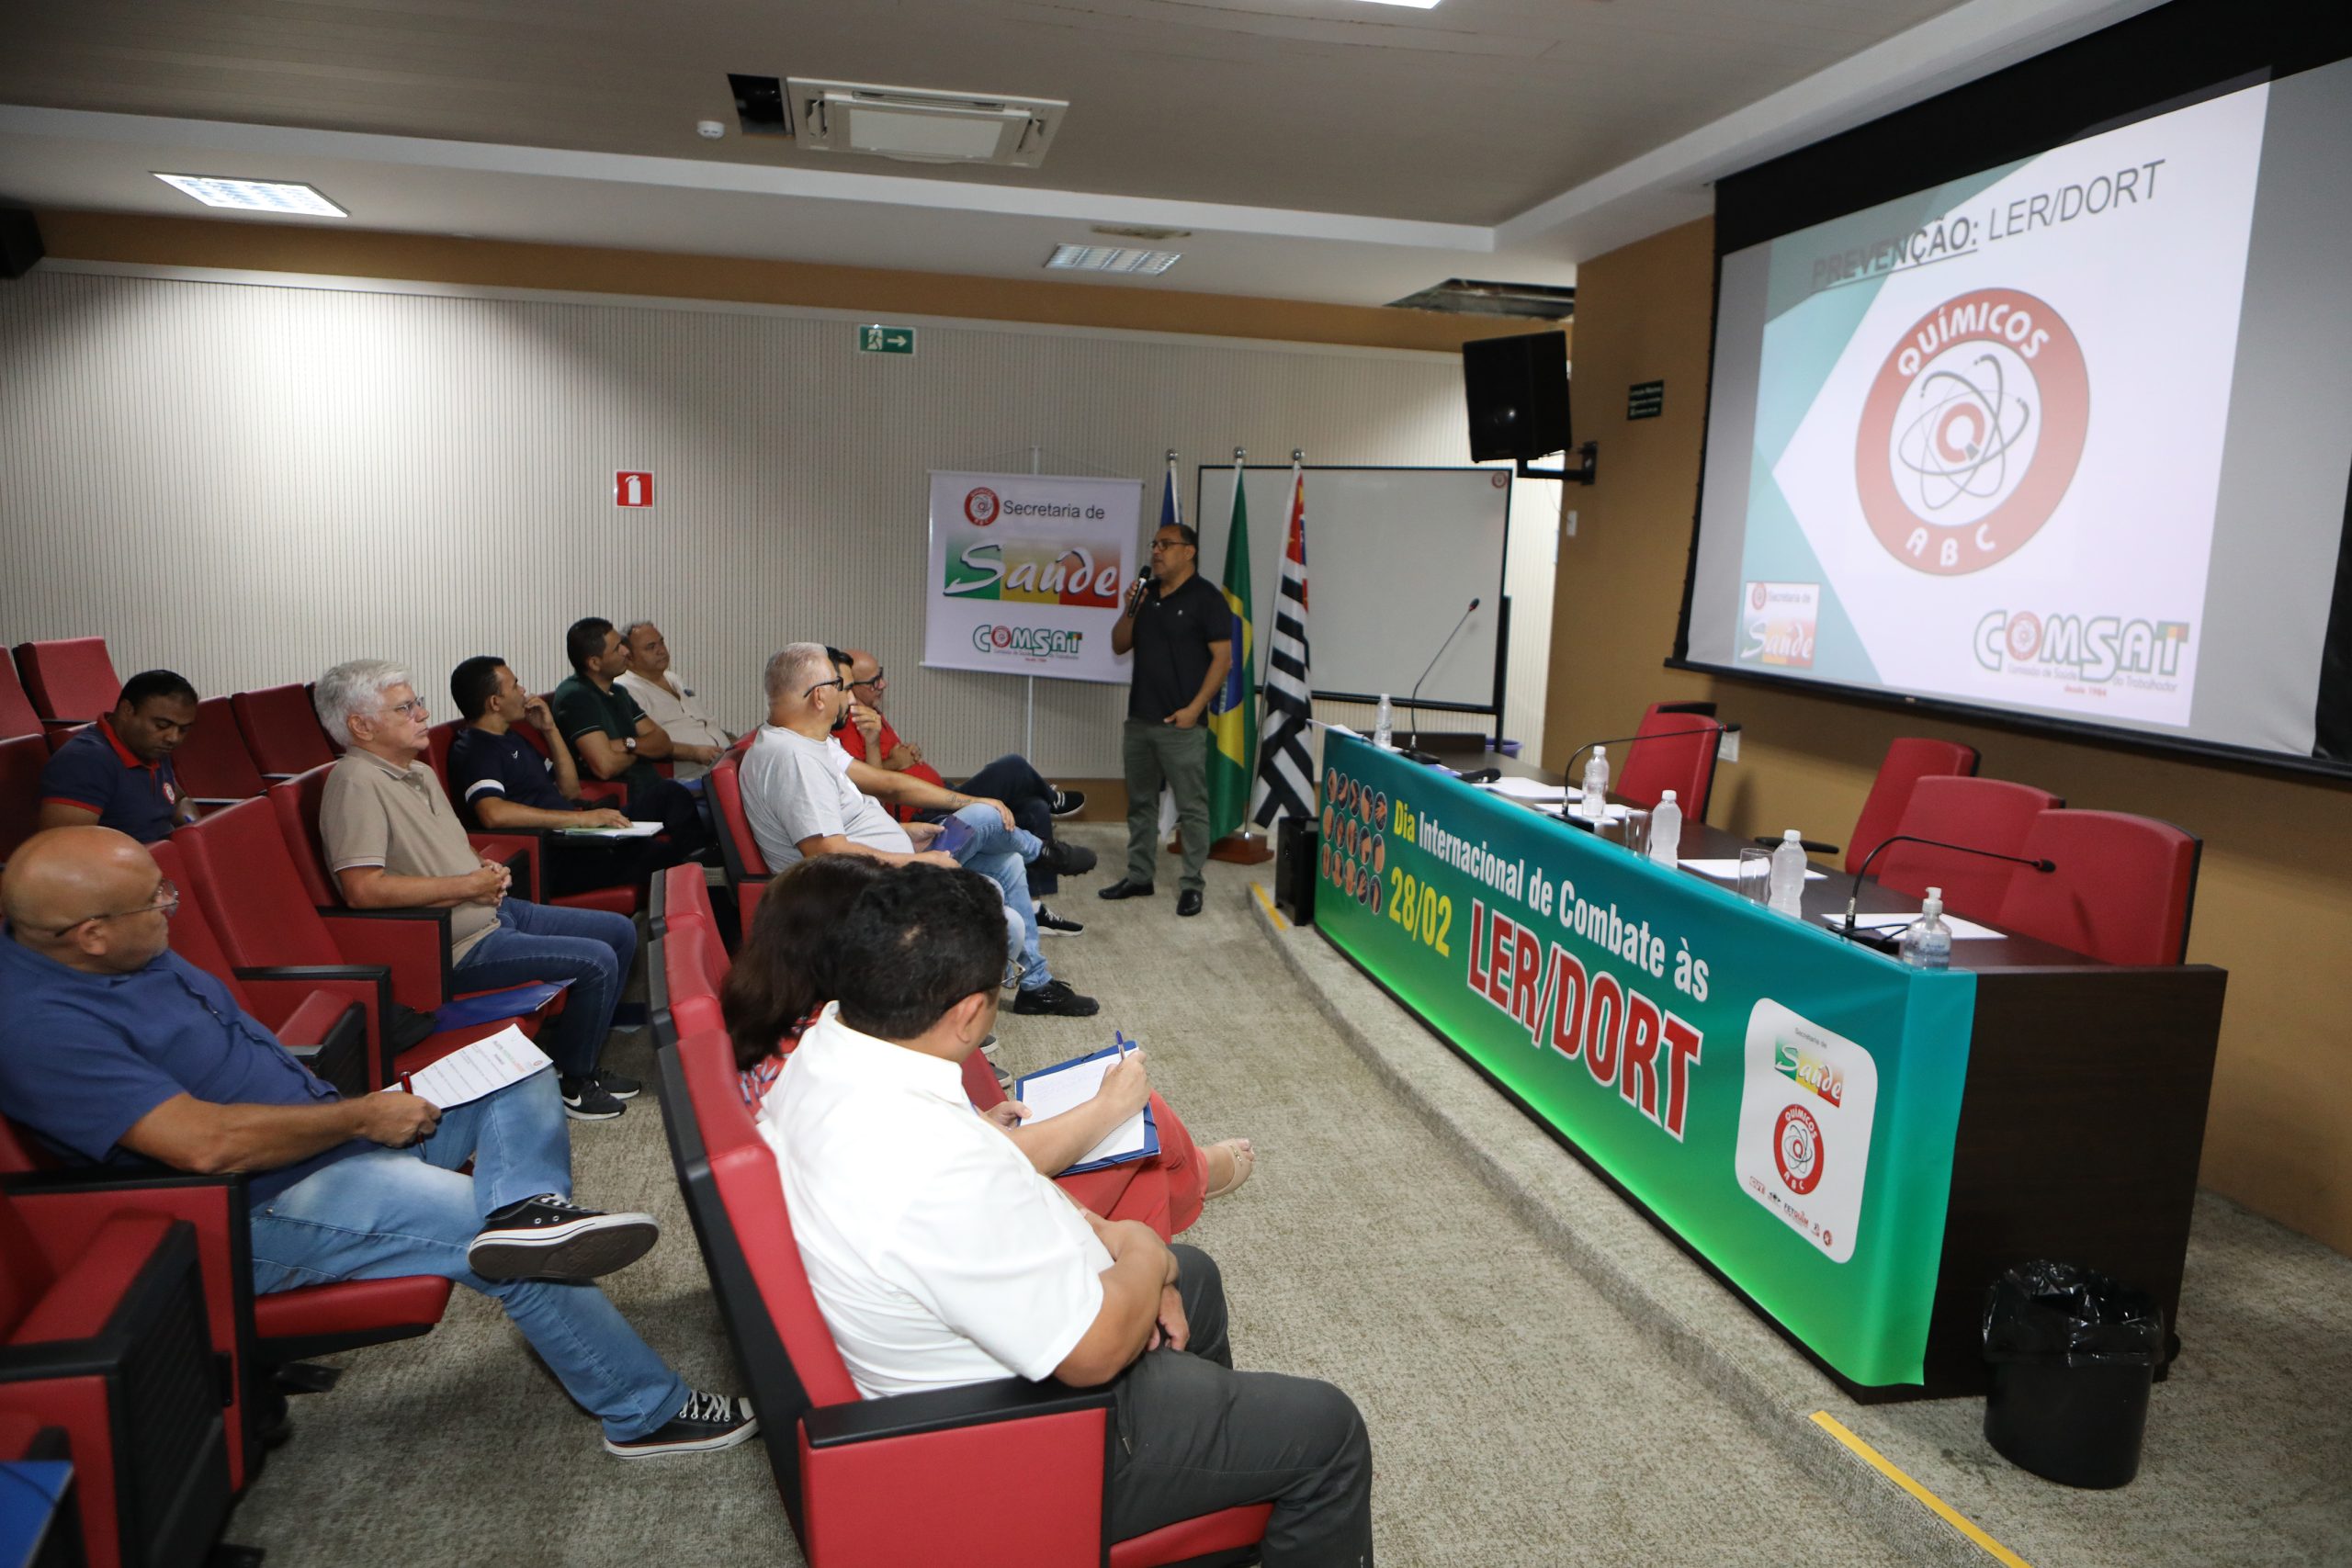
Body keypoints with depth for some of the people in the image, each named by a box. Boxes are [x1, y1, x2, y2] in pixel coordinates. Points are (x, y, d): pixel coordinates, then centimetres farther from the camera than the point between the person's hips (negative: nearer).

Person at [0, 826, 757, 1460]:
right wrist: (360, 1117, -18)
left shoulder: (134, 956, 5)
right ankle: (647, 1412, -3)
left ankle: (527, 1206, -25)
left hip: (326, 1132, 10)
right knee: (518, 1257, -20)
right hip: (263, 1210, -10)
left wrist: (361, 1112, 3)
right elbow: (205, 1143, -31)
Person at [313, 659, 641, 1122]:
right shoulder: (356, 782, -19)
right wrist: (470, 885, -21)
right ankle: (570, 1084, 4)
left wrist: (487, 868, 4)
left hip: (495, 911, 10)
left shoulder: (419, 772, 12)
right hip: (458, 946, -10)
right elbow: (363, 889, -30)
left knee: (620, 931, 11)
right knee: (596, 962, -19)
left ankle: (570, 1054, 23)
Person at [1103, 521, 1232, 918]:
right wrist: (1130, 610, -4)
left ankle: (1191, 885, 5)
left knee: (1191, 807, -2)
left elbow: (1222, 658, -11)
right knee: (1140, 803, 14)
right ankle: (1138, 877, 24)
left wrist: (1194, 708, -16)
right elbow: (1119, 645, 15)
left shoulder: (1206, 598, -7)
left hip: (1181, 723, -7)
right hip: (1139, 718, 7)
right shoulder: (1145, 593, 13)